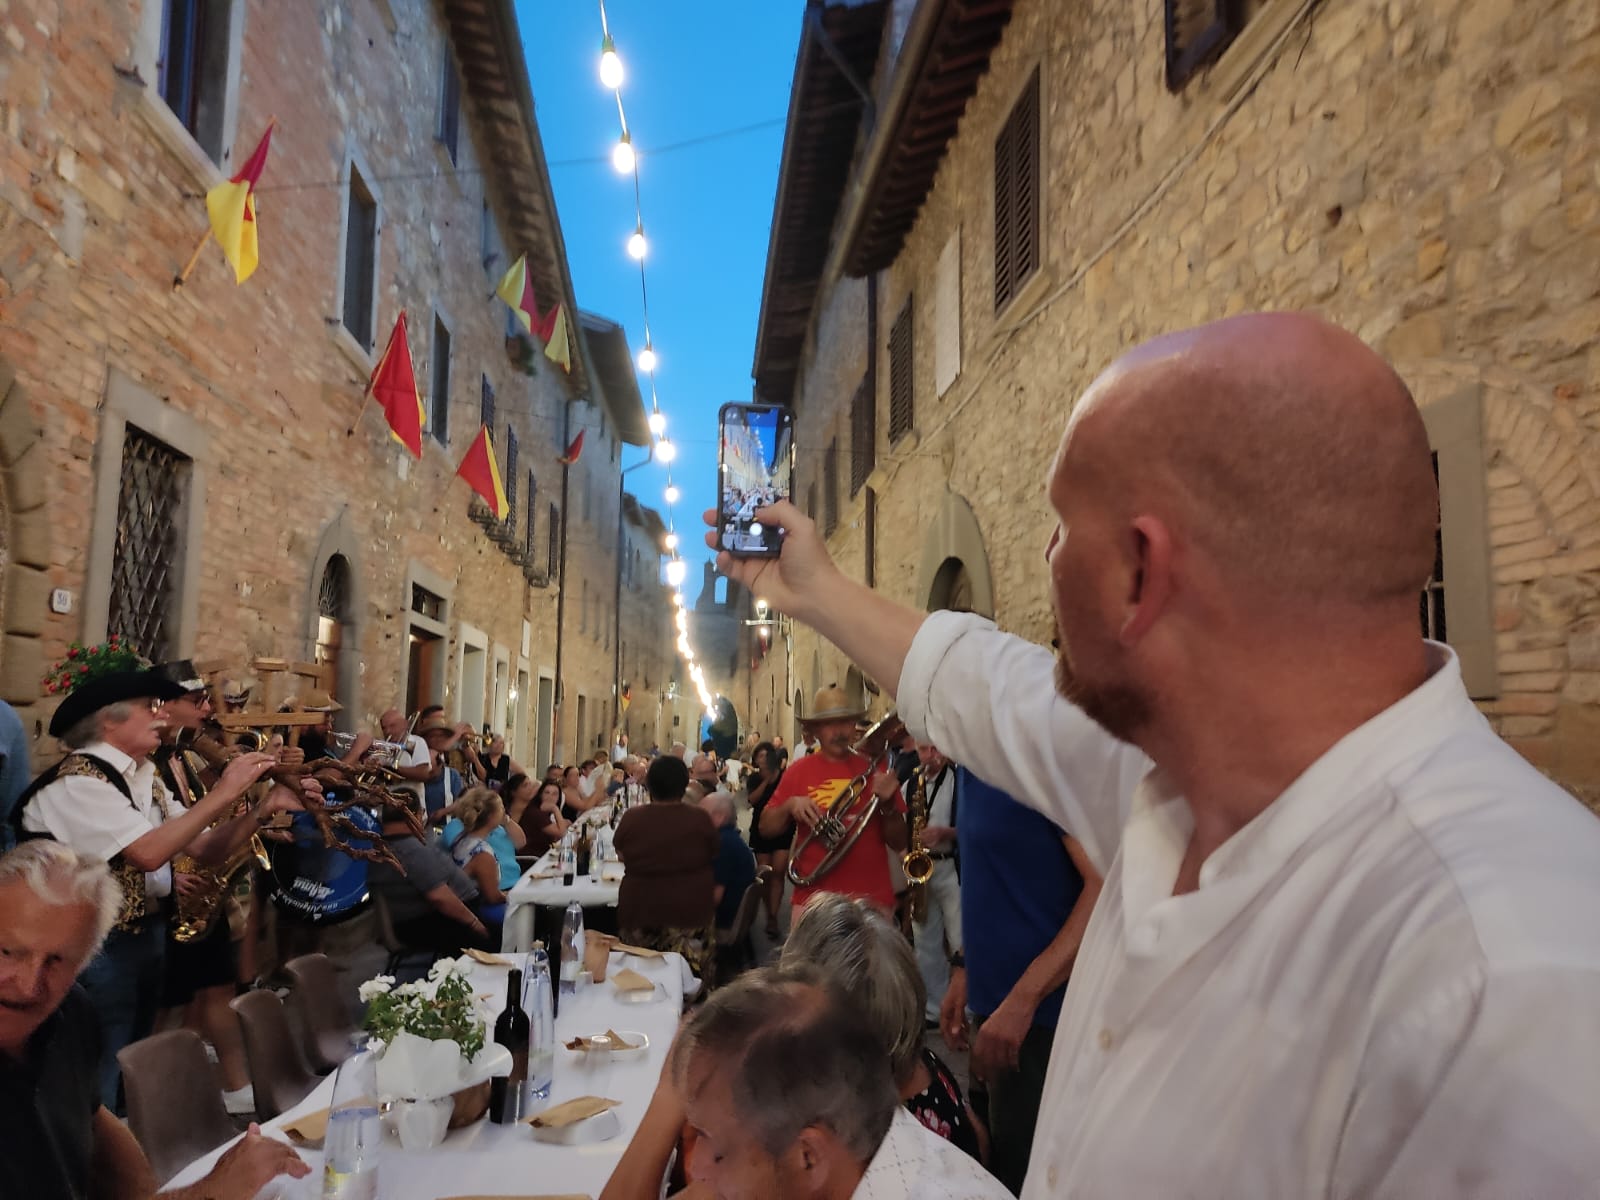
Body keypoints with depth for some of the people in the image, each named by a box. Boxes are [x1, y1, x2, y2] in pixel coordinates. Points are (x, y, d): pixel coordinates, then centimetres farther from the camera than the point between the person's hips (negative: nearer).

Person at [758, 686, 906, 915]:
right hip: (813, 899, 0)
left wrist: (887, 805, -13)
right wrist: (789, 805, -10)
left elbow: (899, 843, 4)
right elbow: (765, 828, 7)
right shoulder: (799, 771, 4)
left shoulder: (874, 770, 3)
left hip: (872, 899, 0)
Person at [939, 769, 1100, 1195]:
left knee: (1028, 1178, 4)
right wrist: (965, 967, 11)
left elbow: (1110, 884, -23)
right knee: (995, 1167, 20)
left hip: (1041, 1010, -8)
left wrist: (1023, 998, -24)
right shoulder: (970, 764, 7)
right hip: (994, 998, 8)